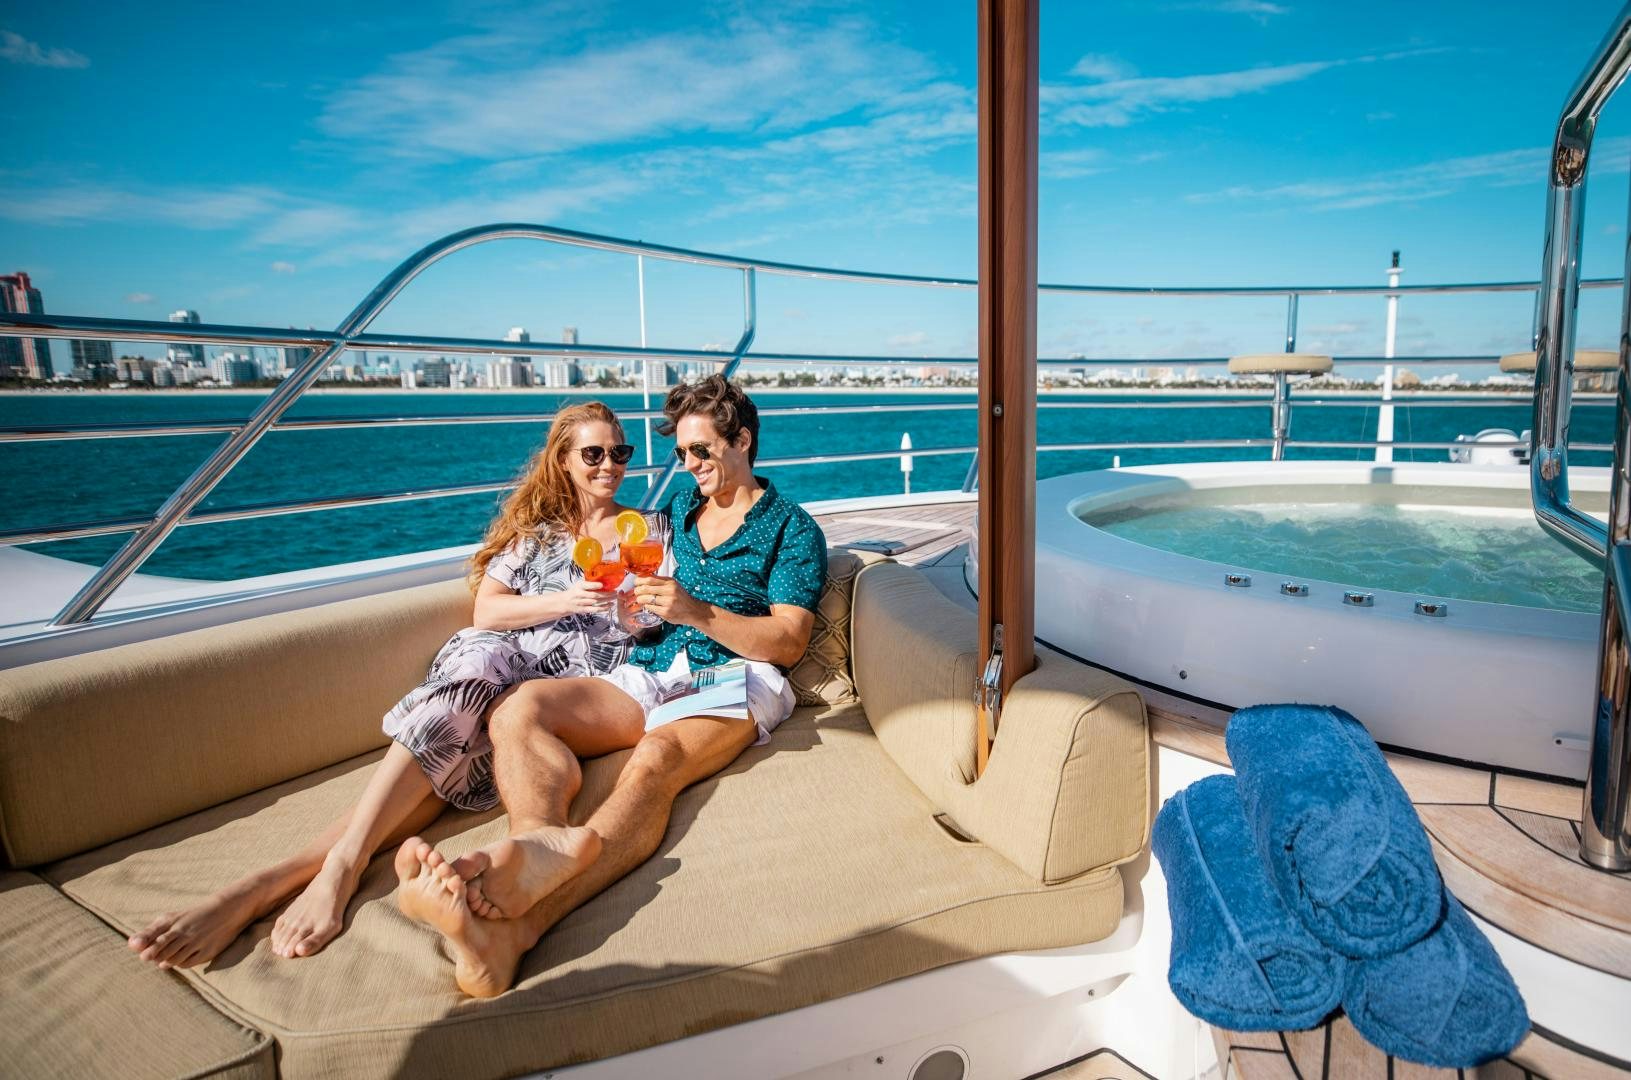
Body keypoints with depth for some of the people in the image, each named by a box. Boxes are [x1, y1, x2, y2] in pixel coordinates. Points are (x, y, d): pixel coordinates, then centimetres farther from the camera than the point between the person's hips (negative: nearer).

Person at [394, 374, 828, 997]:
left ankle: (516, 927, -60)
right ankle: (538, 840, -53)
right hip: (651, 674, 6)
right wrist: (637, 605, 4)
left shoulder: (792, 528, 9)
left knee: (656, 758, -38)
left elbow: (789, 642, -3)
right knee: (520, 708, -22)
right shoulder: (677, 508, 25)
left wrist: (696, 613, -15)